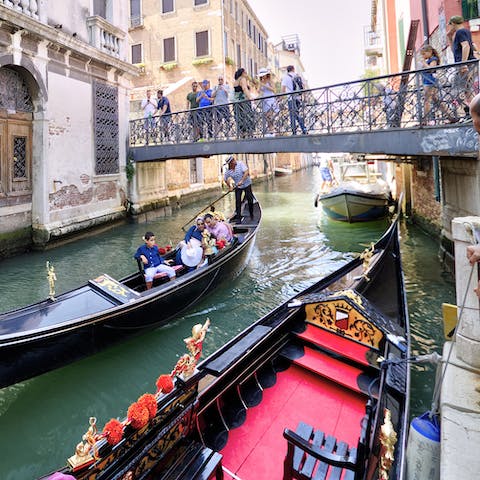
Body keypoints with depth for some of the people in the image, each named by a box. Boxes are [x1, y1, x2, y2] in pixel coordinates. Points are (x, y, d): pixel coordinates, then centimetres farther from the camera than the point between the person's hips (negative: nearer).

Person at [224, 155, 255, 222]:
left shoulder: (240, 164, -17)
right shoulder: (228, 171, -9)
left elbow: (246, 172, -27)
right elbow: (225, 179, 7)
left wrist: (241, 181, -34)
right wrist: (230, 187, 1)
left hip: (246, 184, -1)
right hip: (237, 187, 2)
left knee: (250, 200, 3)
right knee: (238, 201, -7)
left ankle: (251, 215, 24)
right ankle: (238, 217, -1)